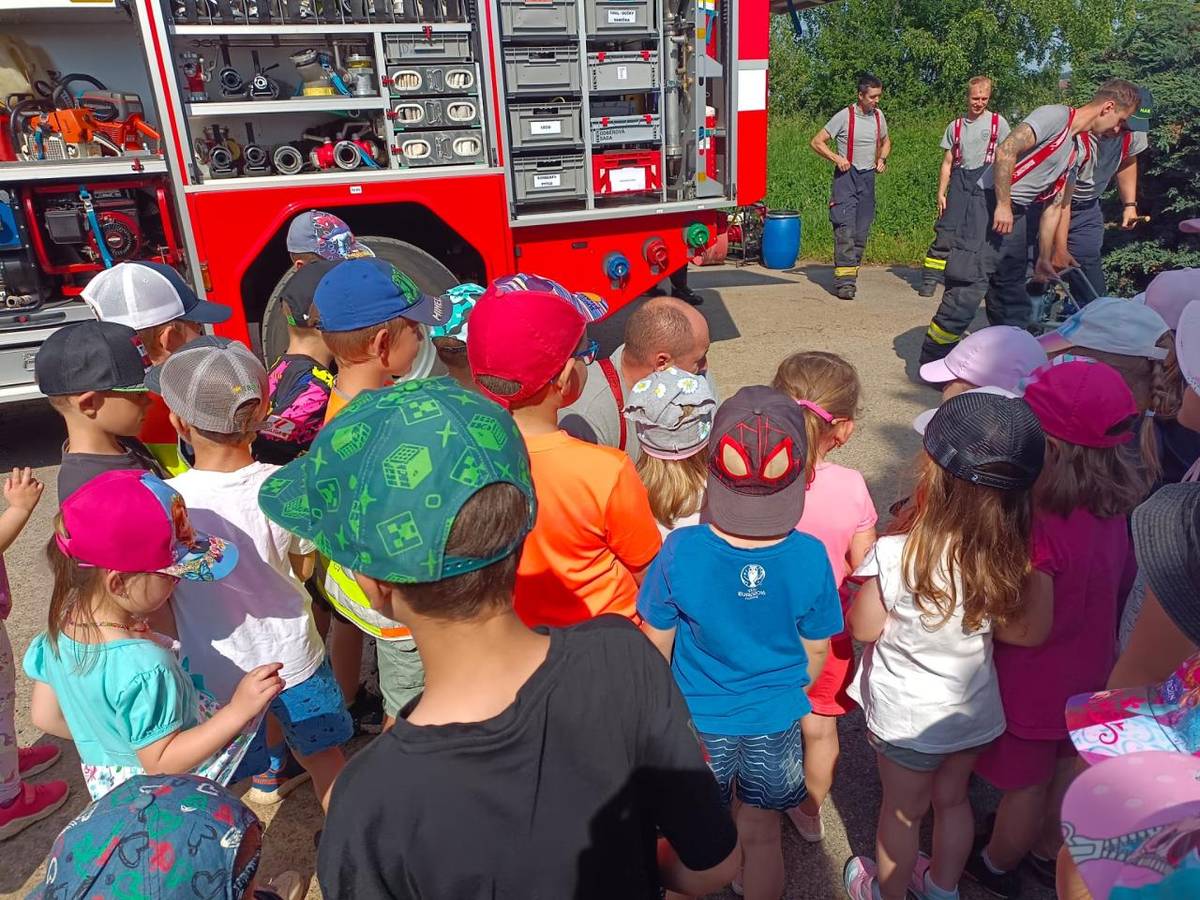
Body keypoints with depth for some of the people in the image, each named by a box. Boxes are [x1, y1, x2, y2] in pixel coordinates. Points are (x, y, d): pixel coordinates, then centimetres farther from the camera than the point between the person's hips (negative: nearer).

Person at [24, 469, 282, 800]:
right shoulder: (144, 667, -37)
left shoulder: (60, 626, -13)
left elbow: (46, 716, 1)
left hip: (106, 784, 8)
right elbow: (160, 761, -28)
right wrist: (238, 711, -36)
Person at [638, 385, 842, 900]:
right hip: (775, 722, 1)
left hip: (697, 720, 0)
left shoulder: (680, 552, -26)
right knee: (761, 836, 25)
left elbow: (657, 644, -12)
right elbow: (816, 650, -7)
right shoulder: (810, 558, -22)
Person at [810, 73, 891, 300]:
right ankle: (844, 280, -18)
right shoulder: (844, 116, -8)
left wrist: (882, 158, 7)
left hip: (868, 177, 6)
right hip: (847, 175, -6)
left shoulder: (879, 115, 9)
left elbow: (886, 141, 27)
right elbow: (816, 142, -7)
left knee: (862, 230, 6)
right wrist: (836, 158, -19)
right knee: (845, 227, -15)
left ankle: (852, 271, 16)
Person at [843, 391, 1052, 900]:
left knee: (903, 810, 20)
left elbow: (864, 628, -18)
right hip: (975, 711, 4)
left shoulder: (893, 555, -32)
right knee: (952, 800, 27)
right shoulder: (1012, 558, -20)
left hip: (907, 718, -3)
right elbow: (1028, 631, -8)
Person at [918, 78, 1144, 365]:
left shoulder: (1078, 150, 19)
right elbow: (1006, 150, -19)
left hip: (1017, 215, 9)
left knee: (1013, 294, 12)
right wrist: (1003, 205, -18)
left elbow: (1054, 207, 20)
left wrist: (1044, 259, 18)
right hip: (992, 205, -9)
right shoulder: (1056, 115, -7)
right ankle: (932, 362, -5)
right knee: (969, 287, -12)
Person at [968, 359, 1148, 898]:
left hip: (1033, 683, -6)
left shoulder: (1040, 529, -36)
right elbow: (1117, 584, 3)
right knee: (1066, 772, 28)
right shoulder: (1114, 509, -12)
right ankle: (1048, 852, 52)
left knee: (1024, 785, 18)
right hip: (1089, 672, 7)